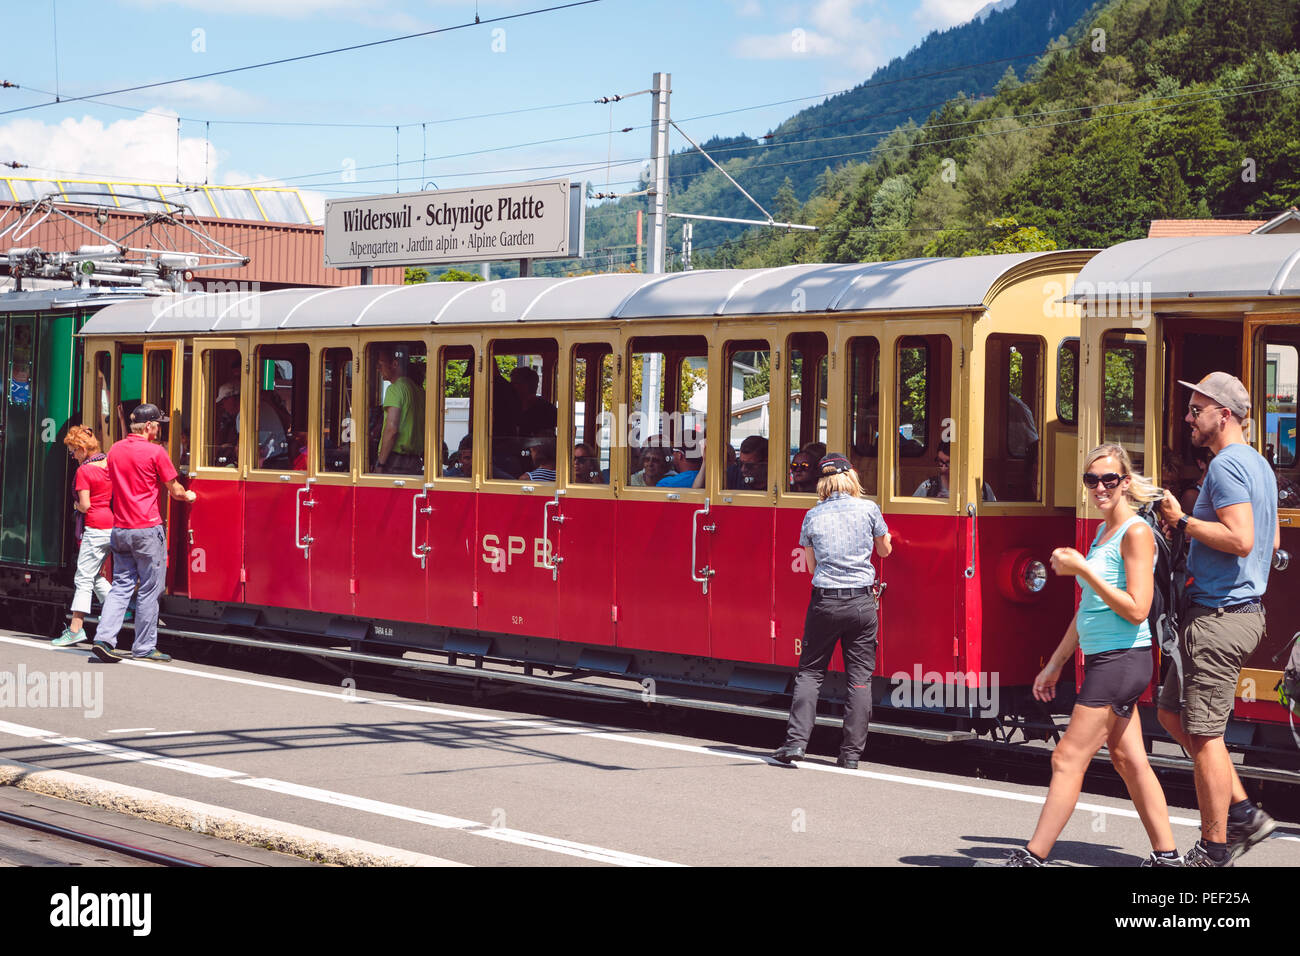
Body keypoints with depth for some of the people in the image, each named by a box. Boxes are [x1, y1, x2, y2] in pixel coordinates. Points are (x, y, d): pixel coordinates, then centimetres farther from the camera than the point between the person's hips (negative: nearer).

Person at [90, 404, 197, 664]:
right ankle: (144, 647, 7)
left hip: (120, 529, 6)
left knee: (121, 585, 9)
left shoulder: (115, 450, 9)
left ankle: (104, 637, -3)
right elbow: (175, 491, -3)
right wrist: (188, 496, 19)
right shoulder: (155, 452, -10)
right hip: (147, 529, -6)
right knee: (149, 589, 3)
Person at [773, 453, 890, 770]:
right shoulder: (868, 509, 0)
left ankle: (796, 740, -1)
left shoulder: (813, 516, 2)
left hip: (825, 602, 0)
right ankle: (851, 753, 4)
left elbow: (812, 565, 12)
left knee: (810, 671, 10)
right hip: (861, 602, 0)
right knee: (860, 678, 4)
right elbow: (885, 549, 17)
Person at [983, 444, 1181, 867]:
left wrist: (1084, 570, -20)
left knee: (1068, 759, -7)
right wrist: (1056, 663, 20)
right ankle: (1166, 855, 17)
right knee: (1128, 760, 12)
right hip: (1104, 660, 9)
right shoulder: (1103, 531, 15)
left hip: (1121, 660, -9)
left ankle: (1032, 856, -3)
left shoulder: (1136, 532, -13)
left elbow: (1137, 610, -20)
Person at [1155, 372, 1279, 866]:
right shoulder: (1258, 464, 17)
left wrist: (1184, 521, -15)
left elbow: (1240, 539, -26)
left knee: (1204, 733, -4)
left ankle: (1214, 848, 4)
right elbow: (1272, 540, 24)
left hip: (1219, 616, -11)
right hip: (1243, 608, 11)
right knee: (1172, 712, 17)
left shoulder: (1226, 465, -15)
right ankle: (1243, 812, 17)